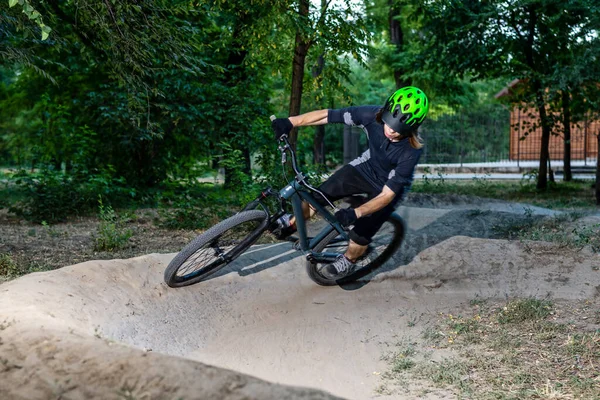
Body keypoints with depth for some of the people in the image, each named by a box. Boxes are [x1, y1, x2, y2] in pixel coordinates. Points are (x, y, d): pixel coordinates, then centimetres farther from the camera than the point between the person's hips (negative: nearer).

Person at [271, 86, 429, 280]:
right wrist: (290, 122, -33)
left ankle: (348, 261, 29)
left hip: (389, 185, -3)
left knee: (360, 235, -6)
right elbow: (327, 115, -26)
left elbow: (387, 195, -34)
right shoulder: (372, 115, -30)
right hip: (366, 167, 3)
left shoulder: (411, 152, -37)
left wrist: (355, 213, -46)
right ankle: (293, 224, 23)